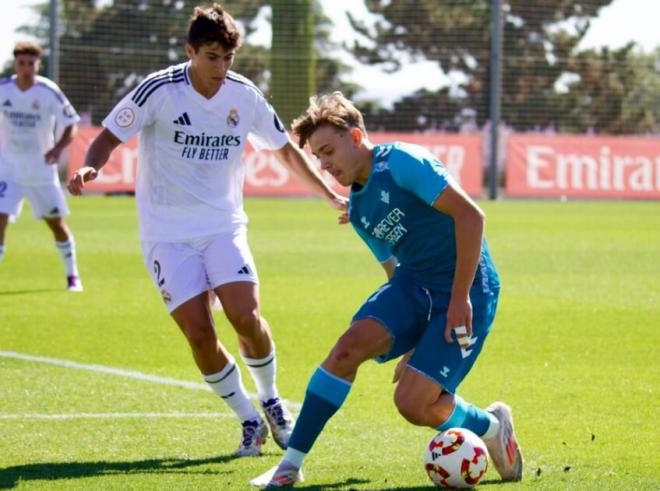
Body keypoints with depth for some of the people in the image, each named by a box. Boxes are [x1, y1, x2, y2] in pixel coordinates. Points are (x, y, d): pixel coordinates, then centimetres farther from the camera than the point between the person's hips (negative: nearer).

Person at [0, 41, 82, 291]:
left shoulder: (49, 92, -11)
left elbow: (70, 124, -4)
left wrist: (58, 148, -20)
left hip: (42, 170, 0)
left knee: (56, 222, 10)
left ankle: (72, 275, 27)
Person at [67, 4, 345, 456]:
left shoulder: (244, 95, -2)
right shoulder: (159, 91, -12)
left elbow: (285, 148, 13)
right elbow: (110, 137, -7)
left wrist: (331, 195, 7)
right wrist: (90, 168, -29)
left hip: (223, 227, 2)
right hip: (167, 233, -2)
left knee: (247, 318, -16)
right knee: (199, 333, -12)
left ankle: (270, 400, 12)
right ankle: (249, 420, 8)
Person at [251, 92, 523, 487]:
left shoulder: (402, 162, -13)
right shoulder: (358, 210, 13)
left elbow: (470, 215, -19)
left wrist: (459, 298, -20)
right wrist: (411, 346, 17)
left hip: (466, 289, -7)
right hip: (412, 285, 7)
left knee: (412, 402, -16)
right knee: (350, 346, -18)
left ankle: (491, 426, 16)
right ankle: (290, 464, -12)